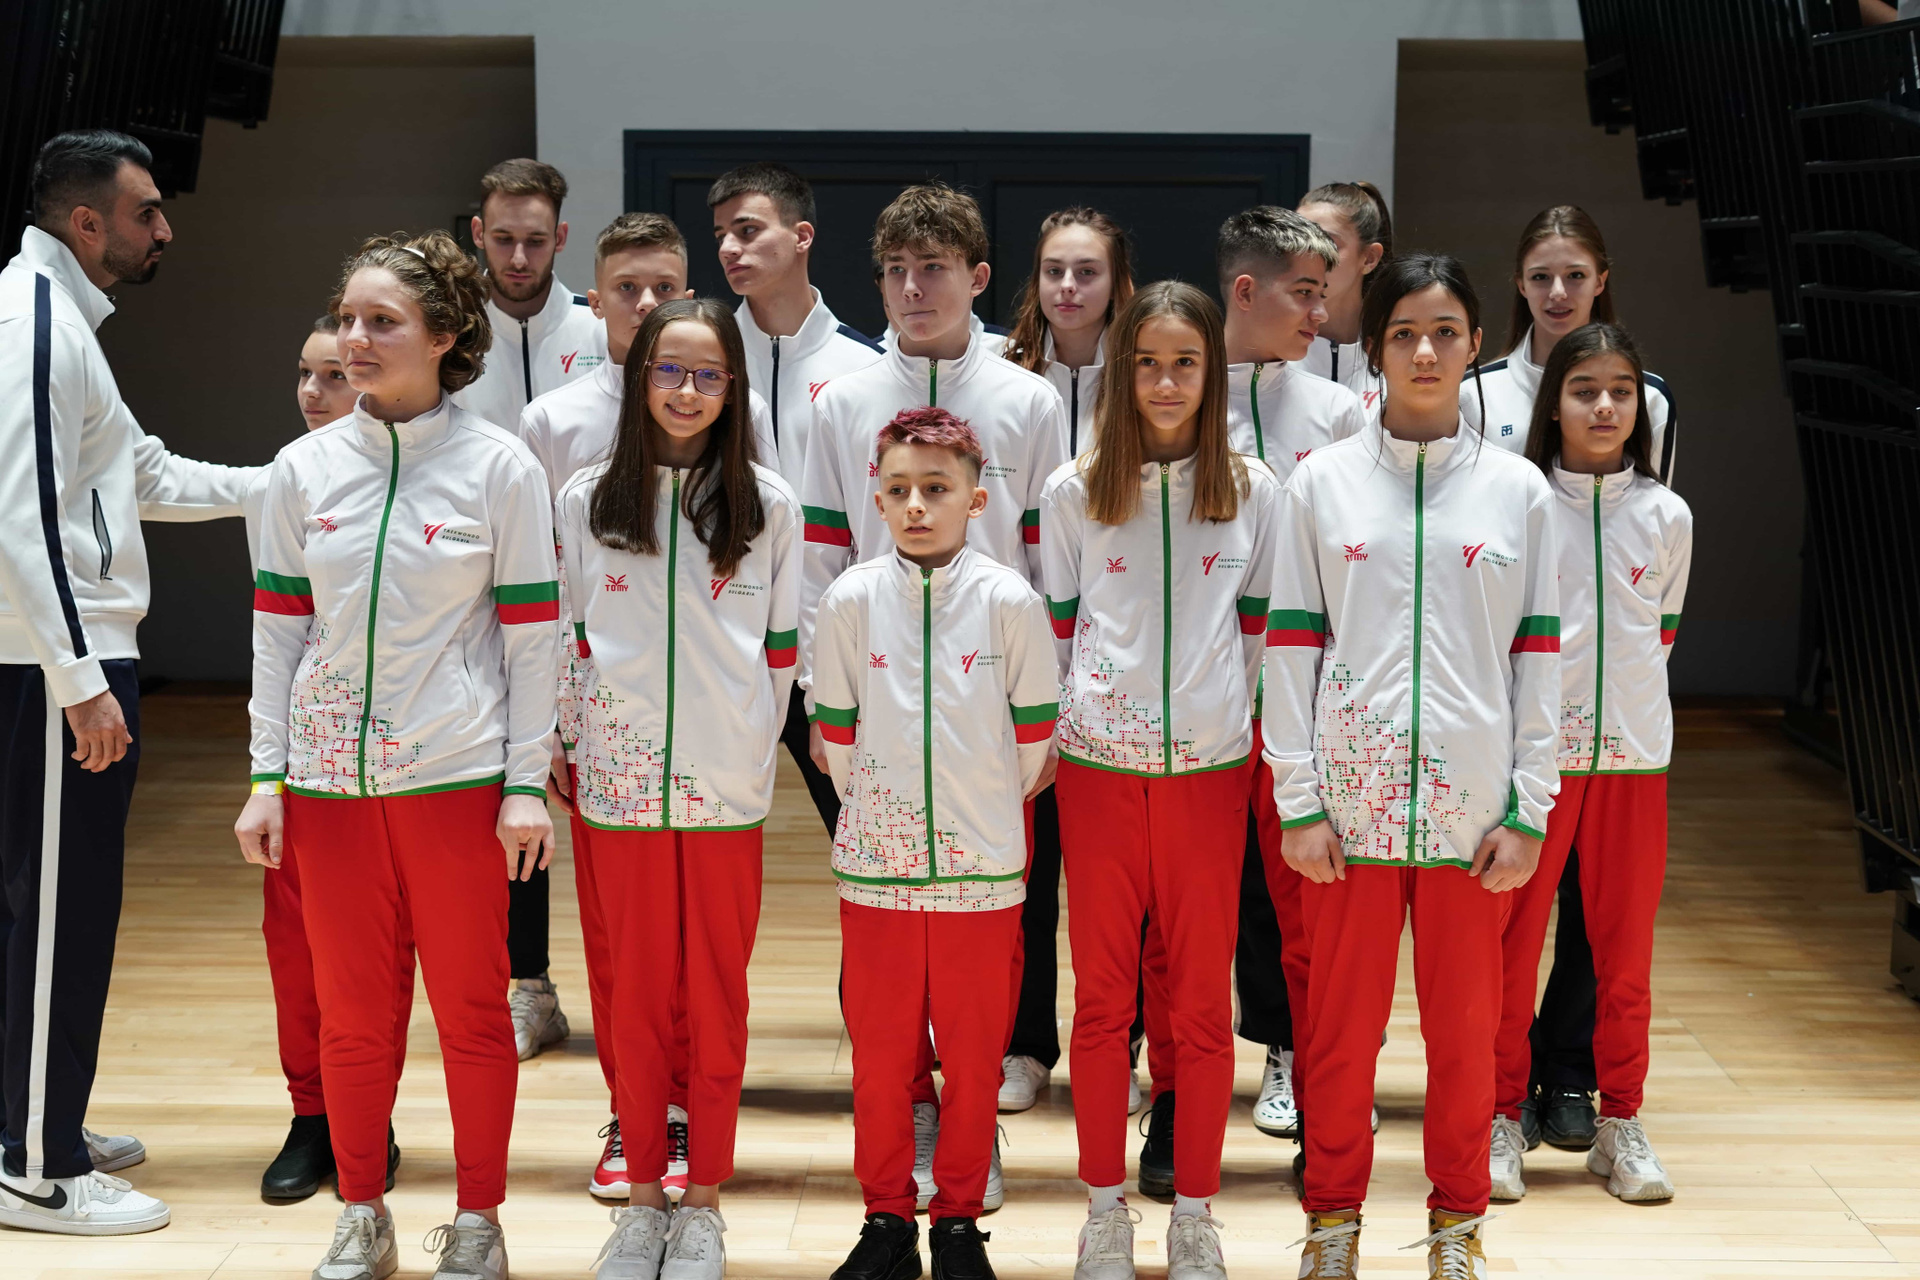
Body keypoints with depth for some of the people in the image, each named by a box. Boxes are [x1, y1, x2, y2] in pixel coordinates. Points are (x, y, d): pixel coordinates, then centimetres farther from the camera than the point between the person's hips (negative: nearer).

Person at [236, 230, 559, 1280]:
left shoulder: (499, 468, -3)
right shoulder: (304, 470, 5)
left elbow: (532, 633, -2)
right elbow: (277, 631, 8)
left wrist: (526, 784, -5)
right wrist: (267, 778, 4)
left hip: (455, 777, -3)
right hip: (330, 778, 3)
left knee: (470, 1004, 4)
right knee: (350, 1009, 9)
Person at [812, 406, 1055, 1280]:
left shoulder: (1011, 601, -5)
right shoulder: (850, 600, -2)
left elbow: (1035, 737, 4)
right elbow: (836, 734, 8)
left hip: (981, 869, -1)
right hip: (875, 865, 1)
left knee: (975, 1055, 7)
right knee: (879, 1052, 8)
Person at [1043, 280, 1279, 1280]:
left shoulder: (1255, 492, 4)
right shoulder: (1072, 493, 3)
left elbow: (1264, 629, 9)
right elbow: (1053, 633, 9)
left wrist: (1261, 738, 6)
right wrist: (1048, 736, 4)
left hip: (1210, 767, 0)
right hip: (1098, 769, 0)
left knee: (1203, 999, 5)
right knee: (1102, 995, 6)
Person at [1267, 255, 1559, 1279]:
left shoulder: (1517, 490, 4)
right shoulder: (1323, 483, 2)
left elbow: (1539, 656, 4)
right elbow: (1290, 647, 1)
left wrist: (1529, 810, -2)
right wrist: (1298, 802, -5)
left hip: (1471, 799, 1)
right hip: (1351, 796, 0)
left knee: (1466, 1020, 8)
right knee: (1343, 1019, 7)